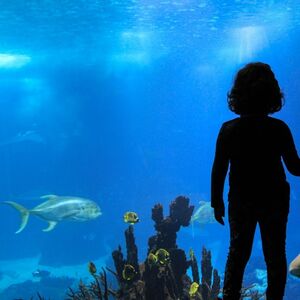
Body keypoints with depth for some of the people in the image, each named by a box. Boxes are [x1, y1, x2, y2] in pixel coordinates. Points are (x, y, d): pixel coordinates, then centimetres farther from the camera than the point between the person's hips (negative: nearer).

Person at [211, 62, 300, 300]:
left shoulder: (229, 130, -13)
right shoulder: (279, 129, -14)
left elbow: (218, 169, -9)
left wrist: (217, 201, 1)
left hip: (241, 202, 1)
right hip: (274, 201, -1)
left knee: (237, 253, 15)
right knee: (275, 255, 14)